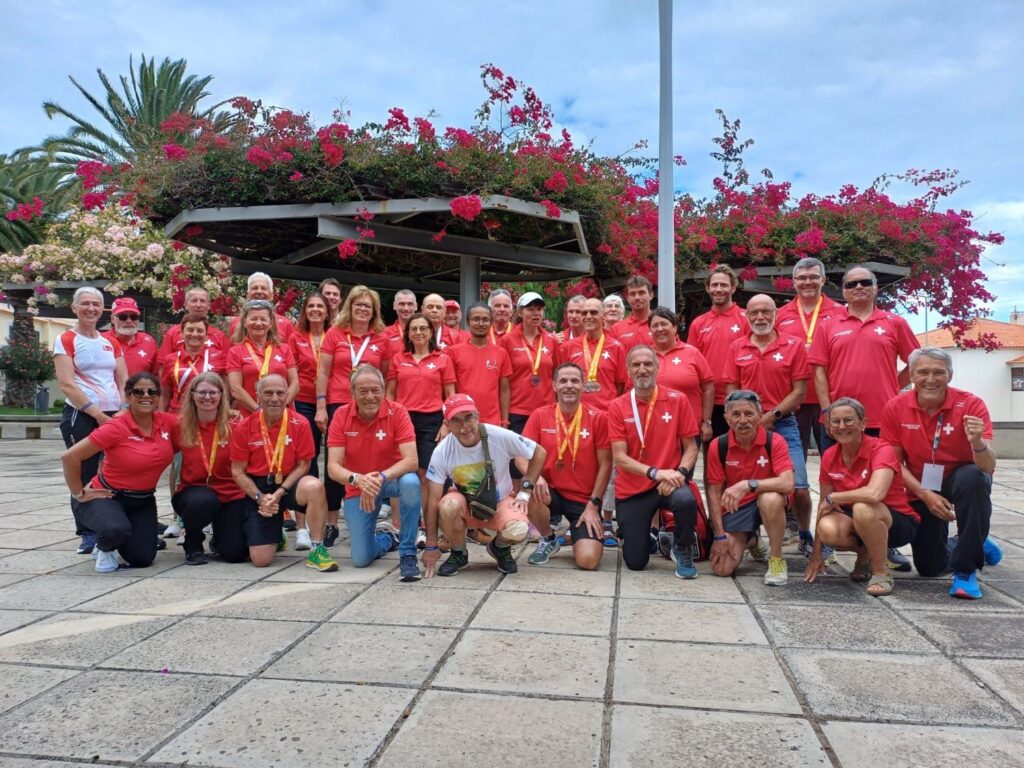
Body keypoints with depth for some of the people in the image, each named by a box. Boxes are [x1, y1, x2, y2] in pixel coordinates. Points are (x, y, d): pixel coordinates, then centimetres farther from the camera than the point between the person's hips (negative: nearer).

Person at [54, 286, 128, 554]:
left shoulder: (111, 343, 14)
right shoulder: (65, 340, -1)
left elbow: (124, 381, 12)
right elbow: (67, 384, -11)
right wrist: (98, 414, -16)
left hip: (114, 417, 5)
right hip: (81, 417, -4)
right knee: (85, 477, 0)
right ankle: (88, 535, 9)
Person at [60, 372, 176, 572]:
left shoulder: (168, 422, -9)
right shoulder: (116, 428, -22)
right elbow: (69, 457, -19)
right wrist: (79, 494, -12)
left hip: (143, 500, 4)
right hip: (108, 496, -4)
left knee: (142, 560, -5)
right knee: (116, 530, -36)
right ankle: (104, 547, 2)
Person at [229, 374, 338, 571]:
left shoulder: (299, 424, -8)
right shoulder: (243, 428, -5)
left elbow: (303, 465, -4)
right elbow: (238, 471, -1)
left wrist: (280, 492, -16)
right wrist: (260, 497, -14)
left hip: (289, 483, 0)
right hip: (257, 489, 1)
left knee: (314, 486, -38)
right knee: (261, 560, -9)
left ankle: (317, 551, -21)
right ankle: (276, 536, 31)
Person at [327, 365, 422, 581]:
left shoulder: (397, 412, -19)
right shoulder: (341, 416, -14)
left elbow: (411, 460, -26)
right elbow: (333, 467, -19)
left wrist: (381, 477, -43)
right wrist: (358, 479, -40)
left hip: (393, 479, -2)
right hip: (357, 487, 2)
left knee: (410, 482, -39)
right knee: (360, 559, -2)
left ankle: (407, 555, -23)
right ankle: (387, 536, 34)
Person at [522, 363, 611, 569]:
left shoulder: (598, 418, -7)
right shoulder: (540, 415, -2)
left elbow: (605, 465, -4)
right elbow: (522, 455, -4)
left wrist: (593, 505, -8)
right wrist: (535, 476, -26)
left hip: (585, 500, -1)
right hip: (551, 492, 2)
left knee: (588, 560, -20)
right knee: (531, 493, -35)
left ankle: (590, 536, 20)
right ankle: (548, 540, -1)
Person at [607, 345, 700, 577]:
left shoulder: (677, 400, -4)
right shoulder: (617, 407, -5)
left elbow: (691, 447, 0)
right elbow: (619, 457, -10)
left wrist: (680, 472, -20)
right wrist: (656, 472, -23)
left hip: (669, 483, 0)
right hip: (632, 489, 1)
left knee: (686, 500, -36)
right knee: (635, 563, -1)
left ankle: (683, 549, -4)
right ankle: (641, 532, 36)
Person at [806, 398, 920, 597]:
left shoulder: (881, 450, -20)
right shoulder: (829, 457, -3)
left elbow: (875, 493, -39)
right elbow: (824, 504, 3)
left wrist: (833, 498, -23)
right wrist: (816, 553, 3)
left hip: (898, 522, -5)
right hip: (857, 521, 5)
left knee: (862, 508, -38)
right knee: (827, 529, -29)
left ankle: (882, 572, -14)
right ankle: (864, 555, 6)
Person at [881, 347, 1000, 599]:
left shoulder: (970, 405, -20)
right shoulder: (894, 408, -14)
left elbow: (988, 467, -27)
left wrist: (977, 442, -48)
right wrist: (925, 494, -20)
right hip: (921, 491, 2)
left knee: (973, 478, -39)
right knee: (929, 568, 6)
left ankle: (966, 570, -24)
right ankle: (974, 547, 43)